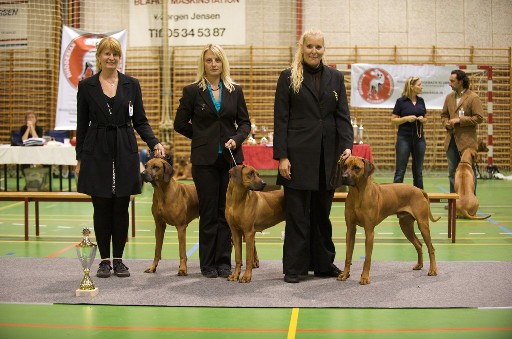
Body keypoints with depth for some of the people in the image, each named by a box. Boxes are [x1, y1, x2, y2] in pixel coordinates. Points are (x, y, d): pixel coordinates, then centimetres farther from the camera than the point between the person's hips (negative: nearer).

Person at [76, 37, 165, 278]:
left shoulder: (131, 84, 5)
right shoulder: (86, 86, 3)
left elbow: (140, 121, 5)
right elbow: (82, 124, 5)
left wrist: (155, 143, -10)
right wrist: (79, 158, 2)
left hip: (125, 152, 1)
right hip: (97, 153, -1)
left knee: (121, 208, 4)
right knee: (101, 208, 3)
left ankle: (119, 260, 14)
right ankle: (104, 260, 13)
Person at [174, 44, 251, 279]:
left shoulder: (235, 91, 7)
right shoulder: (192, 91, 0)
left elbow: (244, 122, 9)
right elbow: (180, 124, 4)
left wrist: (236, 139, -8)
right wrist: (203, 137, 5)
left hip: (231, 158, 2)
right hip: (204, 159, -2)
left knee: (227, 211, 4)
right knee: (208, 212, 2)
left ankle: (224, 261, 12)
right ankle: (208, 264, 11)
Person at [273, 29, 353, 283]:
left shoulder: (335, 77, 10)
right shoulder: (288, 77, 0)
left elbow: (343, 115, 7)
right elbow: (280, 119, -3)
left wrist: (347, 145, -9)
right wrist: (281, 156, -10)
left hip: (327, 155, 3)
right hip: (298, 154, -3)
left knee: (322, 212, 11)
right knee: (297, 213, 1)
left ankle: (323, 264, 22)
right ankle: (294, 267, 10)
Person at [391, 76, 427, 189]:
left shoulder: (421, 101, 9)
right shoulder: (401, 101, -5)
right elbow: (393, 120, -4)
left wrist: (423, 119, -3)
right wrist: (406, 118, -18)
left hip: (419, 138, 5)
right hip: (404, 138, -5)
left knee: (418, 171, 9)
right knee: (400, 171, -3)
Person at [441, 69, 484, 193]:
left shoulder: (473, 98, -7)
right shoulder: (449, 97, 12)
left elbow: (479, 118, -12)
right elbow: (444, 115, 21)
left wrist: (459, 120, -16)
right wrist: (446, 123, -1)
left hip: (467, 141, -6)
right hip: (451, 140, 6)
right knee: (452, 172, 11)